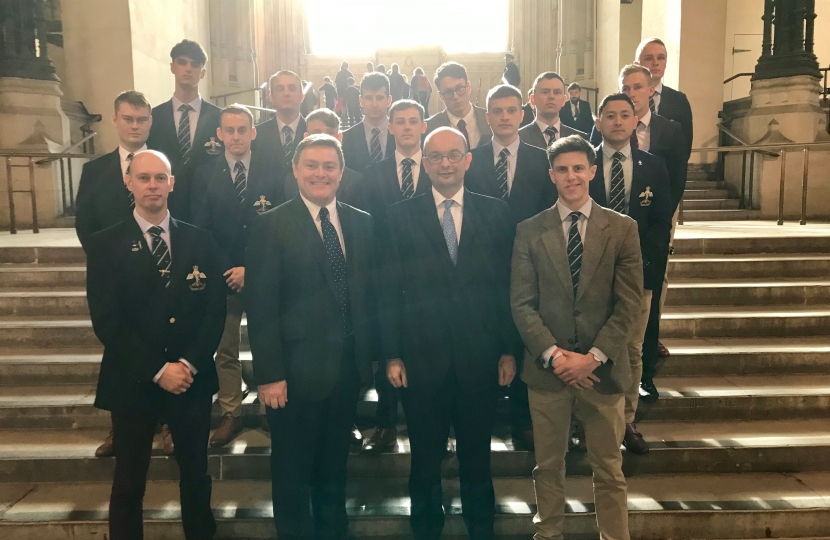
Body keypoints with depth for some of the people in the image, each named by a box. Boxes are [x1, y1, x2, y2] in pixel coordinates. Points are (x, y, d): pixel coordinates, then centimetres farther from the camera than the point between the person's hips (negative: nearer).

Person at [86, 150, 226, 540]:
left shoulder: (200, 241, 3)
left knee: (196, 475, 14)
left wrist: (190, 364, -11)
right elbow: (106, 321, -9)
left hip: (194, 377, 2)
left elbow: (215, 310, 1)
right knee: (129, 482, 12)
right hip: (133, 380, -2)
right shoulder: (106, 244, -3)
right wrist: (158, 370, -14)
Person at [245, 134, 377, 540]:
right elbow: (261, 307, -12)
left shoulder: (362, 223, 6)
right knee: (292, 471, 13)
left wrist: (372, 354, 5)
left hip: (349, 365, 5)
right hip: (296, 369, -4)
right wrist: (269, 373, -15)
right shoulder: (270, 226, -8)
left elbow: (370, 293, 8)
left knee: (335, 465, 22)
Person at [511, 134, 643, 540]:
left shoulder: (623, 228, 1)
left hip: (602, 367, 0)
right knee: (548, 465, 13)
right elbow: (522, 303, -2)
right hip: (547, 367, 1)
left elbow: (628, 303, -3)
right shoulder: (529, 231, 2)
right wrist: (553, 354, -13)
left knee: (609, 469, 11)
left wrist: (594, 356, -12)